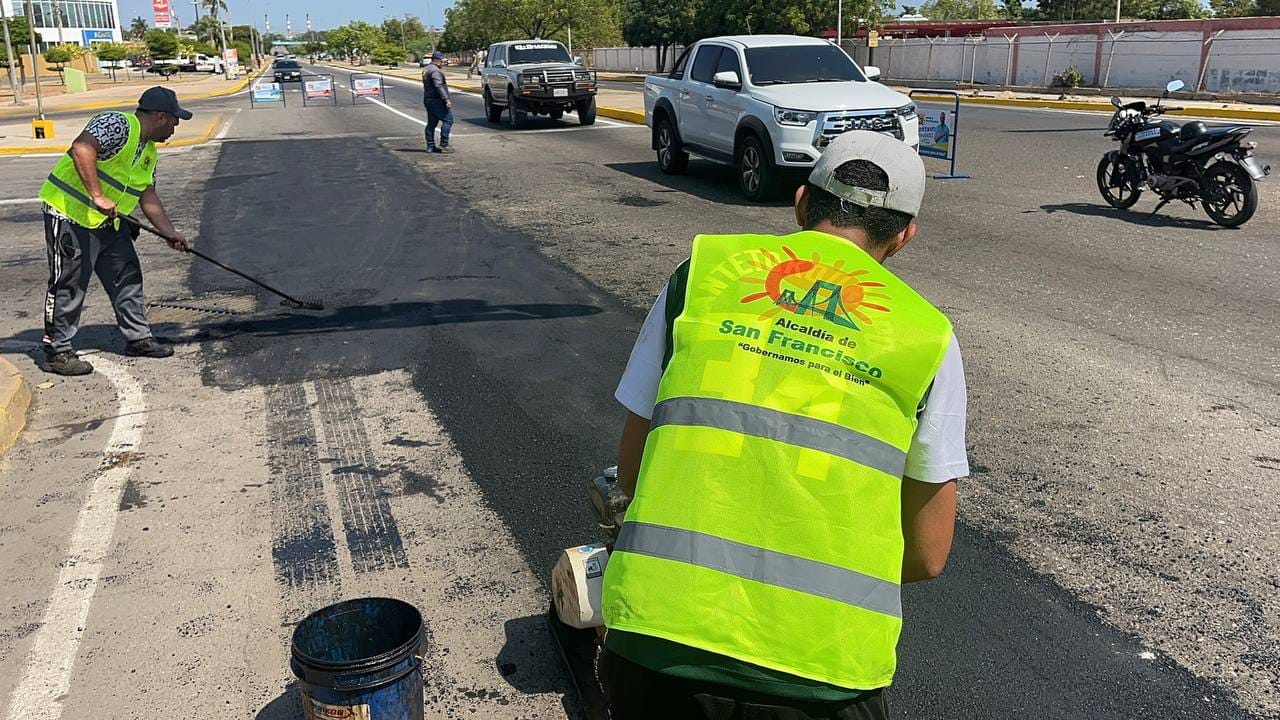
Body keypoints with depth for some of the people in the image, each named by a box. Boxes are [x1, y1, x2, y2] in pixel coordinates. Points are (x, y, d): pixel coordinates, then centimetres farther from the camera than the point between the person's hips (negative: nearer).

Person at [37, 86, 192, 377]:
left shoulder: (149, 150, 13)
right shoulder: (118, 124, -17)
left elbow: (148, 196, 16)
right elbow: (81, 148, -32)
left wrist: (170, 232, 10)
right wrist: (97, 196, -34)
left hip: (109, 222, 10)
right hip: (70, 213, -10)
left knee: (127, 277, 12)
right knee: (69, 284, -4)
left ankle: (137, 338, 24)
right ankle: (57, 352, 5)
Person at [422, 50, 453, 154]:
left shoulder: (426, 69, 19)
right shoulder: (435, 70, -14)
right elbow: (439, 86, -23)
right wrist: (446, 99, -26)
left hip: (428, 100, 11)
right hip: (436, 101, -11)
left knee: (431, 123, 11)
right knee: (448, 120, -9)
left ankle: (430, 146, 11)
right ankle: (443, 145, -13)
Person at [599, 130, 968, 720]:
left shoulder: (701, 271, 6)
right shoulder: (927, 335, 5)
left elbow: (631, 470, 11)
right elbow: (927, 556, 8)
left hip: (657, 636, 2)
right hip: (818, 669, -1)